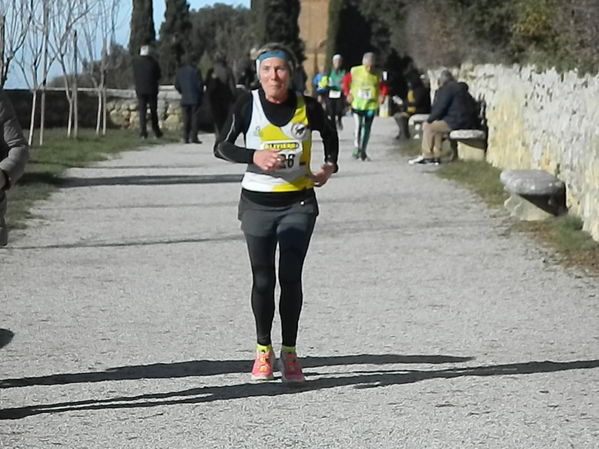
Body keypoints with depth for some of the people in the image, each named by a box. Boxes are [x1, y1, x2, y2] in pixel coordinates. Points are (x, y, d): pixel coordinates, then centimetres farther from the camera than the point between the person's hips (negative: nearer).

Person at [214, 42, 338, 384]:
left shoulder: (307, 107, -2)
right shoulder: (248, 105, -5)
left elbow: (330, 134, 18)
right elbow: (222, 147, -7)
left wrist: (330, 166, 3)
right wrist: (255, 156, -23)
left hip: (298, 203, 0)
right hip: (258, 203, 0)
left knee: (290, 277, -6)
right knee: (263, 280, 4)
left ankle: (289, 353, 5)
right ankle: (263, 350, 21)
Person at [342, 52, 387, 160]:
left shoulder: (377, 74, -3)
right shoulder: (355, 71, -7)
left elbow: (383, 87, 7)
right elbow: (346, 81, 5)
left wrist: (382, 95, -10)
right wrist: (347, 93, -4)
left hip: (371, 105, 2)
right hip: (357, 104, -2)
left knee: (367, 128, 8)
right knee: (358, 126, -14)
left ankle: (363, 151, 17)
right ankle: (356, 148, -6)